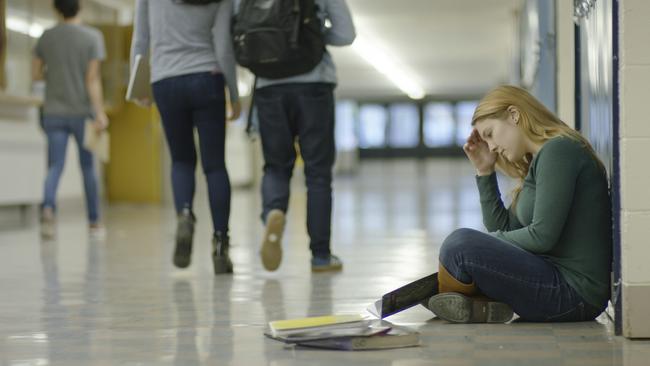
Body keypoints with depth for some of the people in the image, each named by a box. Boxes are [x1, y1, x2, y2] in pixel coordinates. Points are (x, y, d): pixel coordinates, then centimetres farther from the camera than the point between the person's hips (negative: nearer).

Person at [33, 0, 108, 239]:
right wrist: (99, 113, -13)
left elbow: (36, 75, 8)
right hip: (82, 112, -1)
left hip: (54, 112, 1)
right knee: (88, 167, 10)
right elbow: (93, 79, -12)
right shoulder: (92, 37, -5)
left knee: (55, 166, -1)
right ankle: (94, 221, 19)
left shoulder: (46, 37, 3)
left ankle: (48, 207, -27)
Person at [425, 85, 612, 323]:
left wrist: (486, 243, -3)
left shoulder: (558, 150, -12)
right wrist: (484, 171, 12)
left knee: (461, 245, -21)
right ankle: (484, 303, -3)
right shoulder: (539, 160, 18)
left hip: (574, 293, -11)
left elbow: (542, 236, -18)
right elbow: (504, 229, 17)